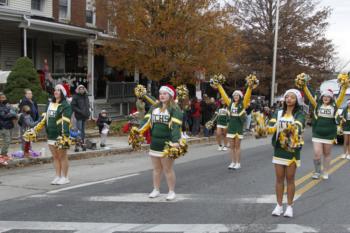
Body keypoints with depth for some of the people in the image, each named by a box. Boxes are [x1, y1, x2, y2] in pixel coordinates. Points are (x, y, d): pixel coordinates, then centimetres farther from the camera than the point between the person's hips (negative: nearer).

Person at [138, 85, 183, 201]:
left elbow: (176, 126, -19)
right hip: (154, 143, 6)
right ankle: (156, 190, 25)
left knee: (168, 169, 1)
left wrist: (175, 141, -31)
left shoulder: (175, 110, -9)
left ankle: (171, 192, 13)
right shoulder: (154, 108, 11)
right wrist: (139, 130, -11)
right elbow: (147, 120, 5)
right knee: (156, 169, 15)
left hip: (167, 144, -6)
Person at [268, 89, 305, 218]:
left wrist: (295, 128, -48)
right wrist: (268, 128, -33)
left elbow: (298, 125, -24)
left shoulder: (299, 114, -3)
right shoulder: (278, 113, 7)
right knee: (279, 178, 7)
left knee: (290, 179, 4)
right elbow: (271, 125, -10)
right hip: (279, 148, 3)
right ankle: (279, 205, 17)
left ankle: (289, 206, 14)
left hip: (292, 149, -3)